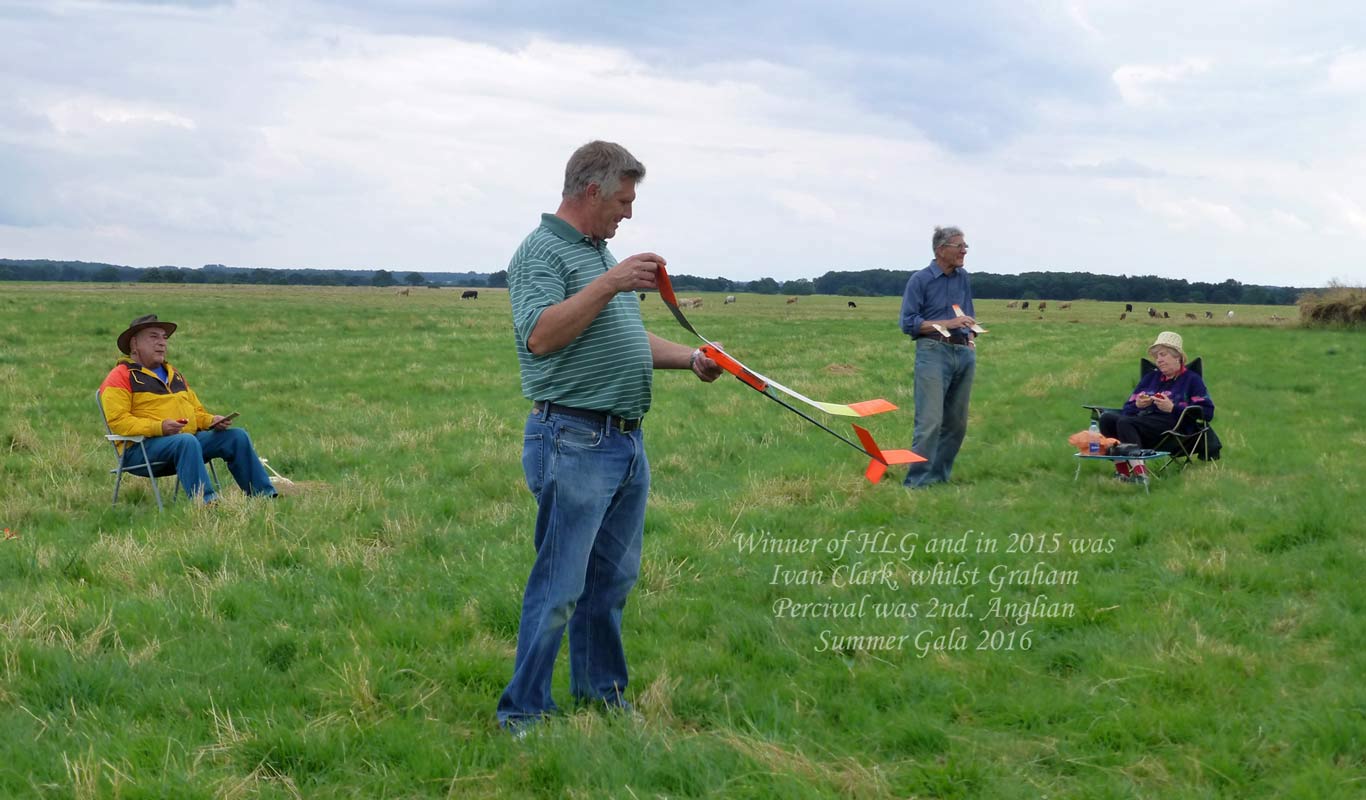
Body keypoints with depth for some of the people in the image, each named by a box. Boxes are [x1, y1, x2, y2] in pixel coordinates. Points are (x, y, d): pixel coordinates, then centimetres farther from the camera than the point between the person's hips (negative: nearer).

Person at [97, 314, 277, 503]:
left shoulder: (173, 374, 28)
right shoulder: (121, 377, 1)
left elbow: (196, 411, 32)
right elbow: (117, 421, -12)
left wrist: (212, 420, 7)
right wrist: (159, 427, -24)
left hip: (188, 439, 8)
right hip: (142, 447, -8)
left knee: (237, 436, -6)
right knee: (187, 441, -38)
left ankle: (264, 496, -8)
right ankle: (206, 502, -49)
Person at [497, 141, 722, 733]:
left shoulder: (604, 256, 21)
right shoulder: (541, 252, -9)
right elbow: (540, 335, -24)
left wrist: (692, 358, 16)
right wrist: (610, 283, -26)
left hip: (628, 443, 9)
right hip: (575, 444, -9)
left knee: (613, 580, 15)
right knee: (559, 588, -6)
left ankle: (601, 692, 27)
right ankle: (522, 712, 3)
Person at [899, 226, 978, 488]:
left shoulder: (963, 278, 15)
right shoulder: (920, 280, -2)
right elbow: (908, 323, -7)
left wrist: (972, 337, 6)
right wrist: (947, 323, -14)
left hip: (964, 353, 6)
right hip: (934, 351, -6)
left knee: (957, 422, 8)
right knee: (930, 421, -13)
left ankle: (940, 476, 17)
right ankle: (917, 481, -11)